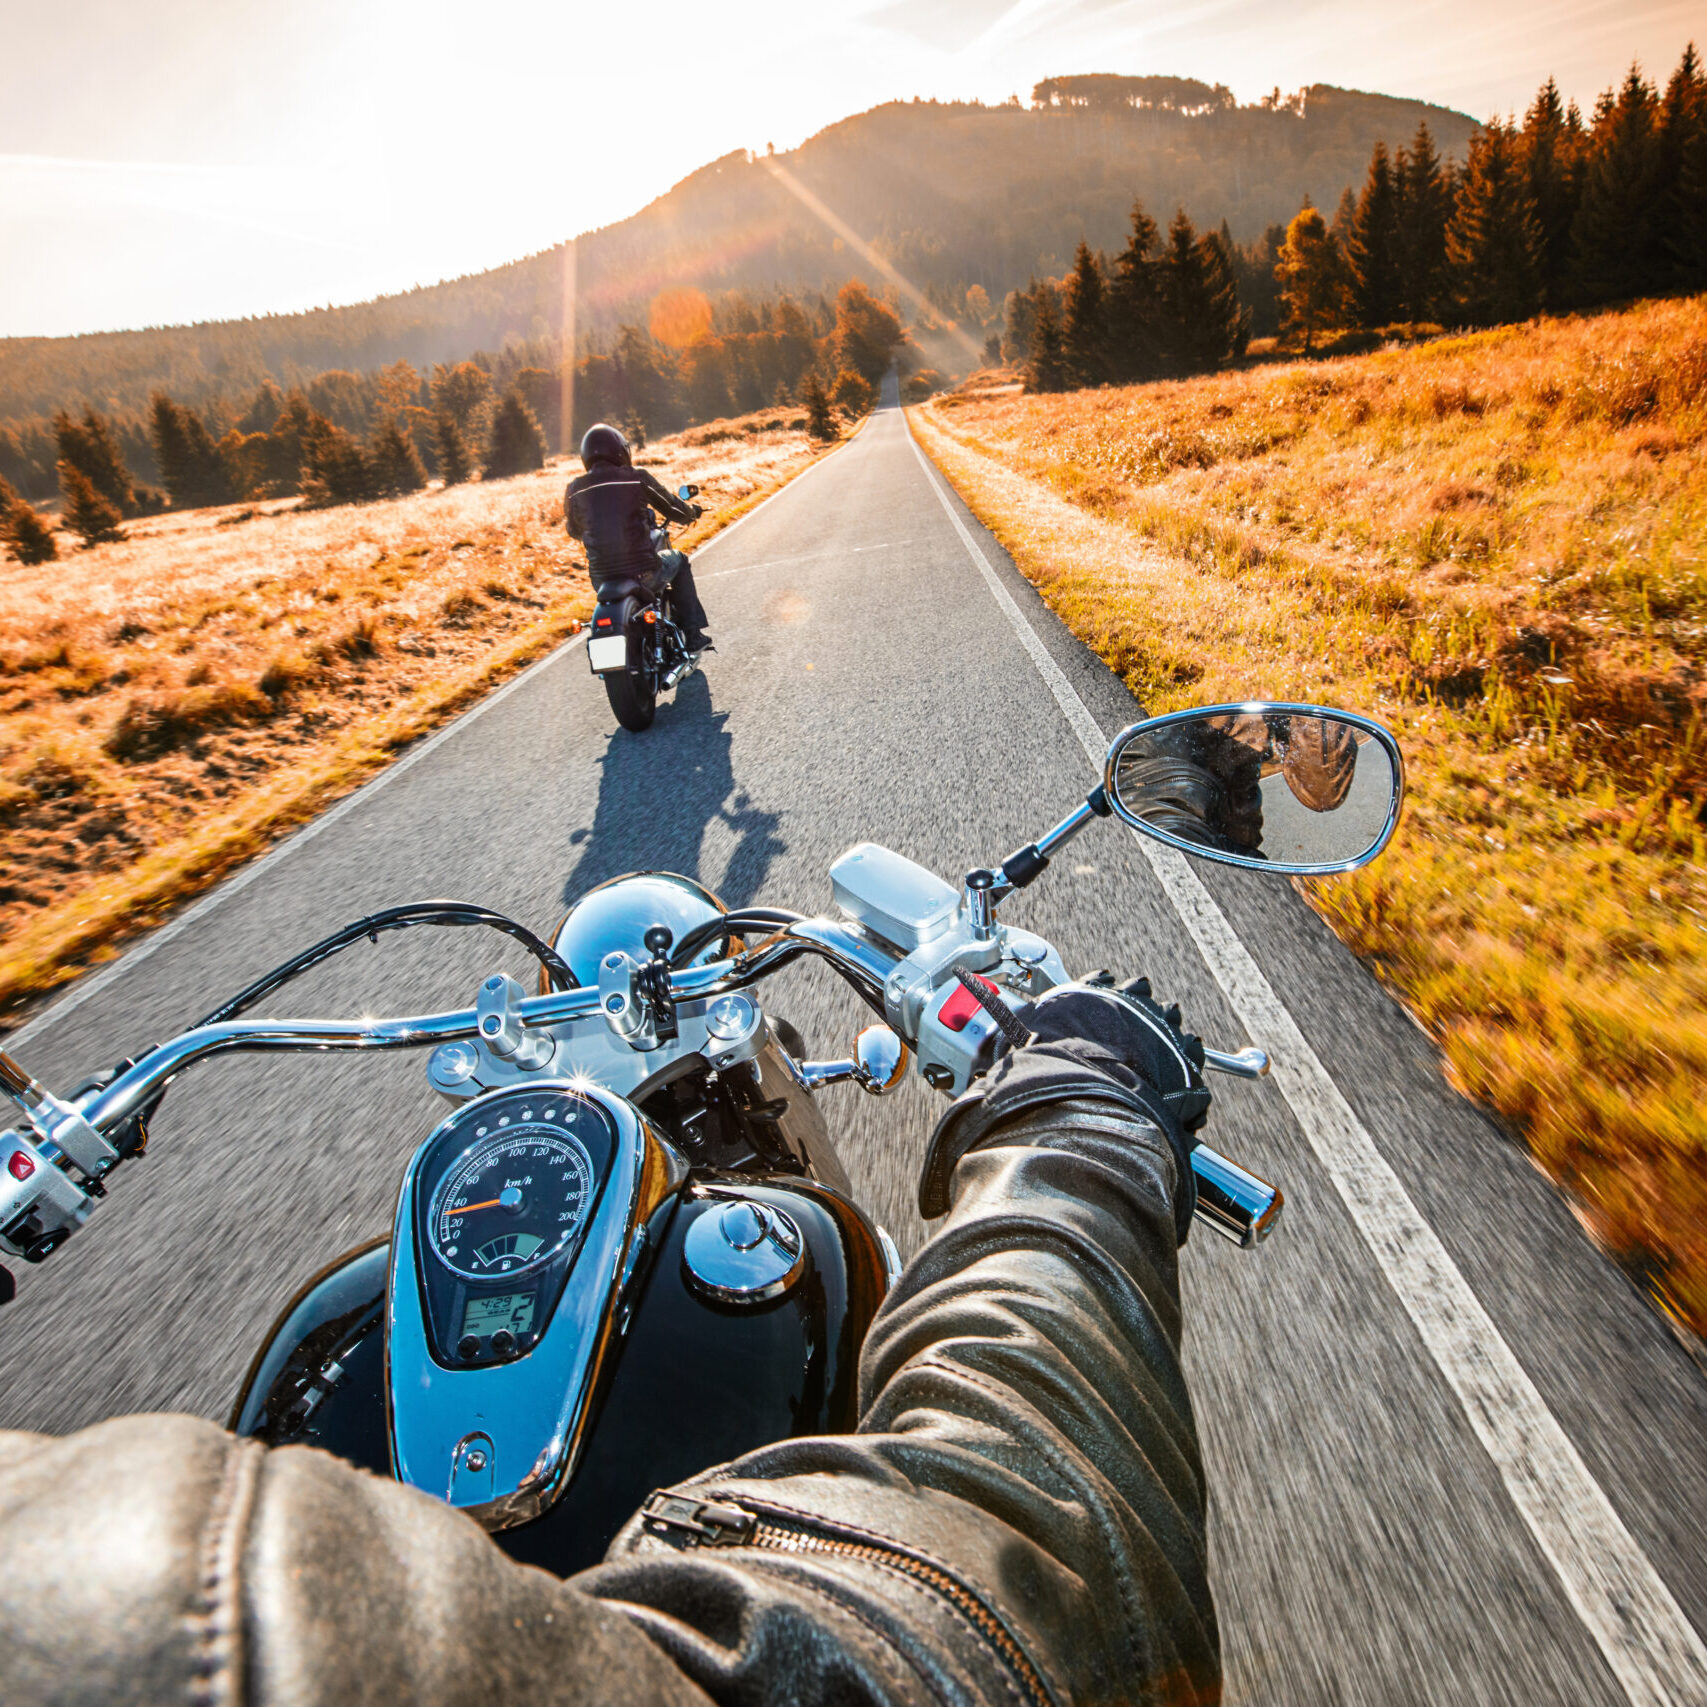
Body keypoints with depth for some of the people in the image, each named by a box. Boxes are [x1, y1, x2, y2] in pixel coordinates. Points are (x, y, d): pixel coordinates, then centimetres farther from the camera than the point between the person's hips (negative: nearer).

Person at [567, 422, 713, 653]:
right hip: (643, 574, -3)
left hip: (601, 580, 3)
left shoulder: (575, 488, 4)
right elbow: (679, 512, 7)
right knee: (678, 560, 28)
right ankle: (693, 636, 23)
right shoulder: (638, 478, -3)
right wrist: (692, 512, 31)